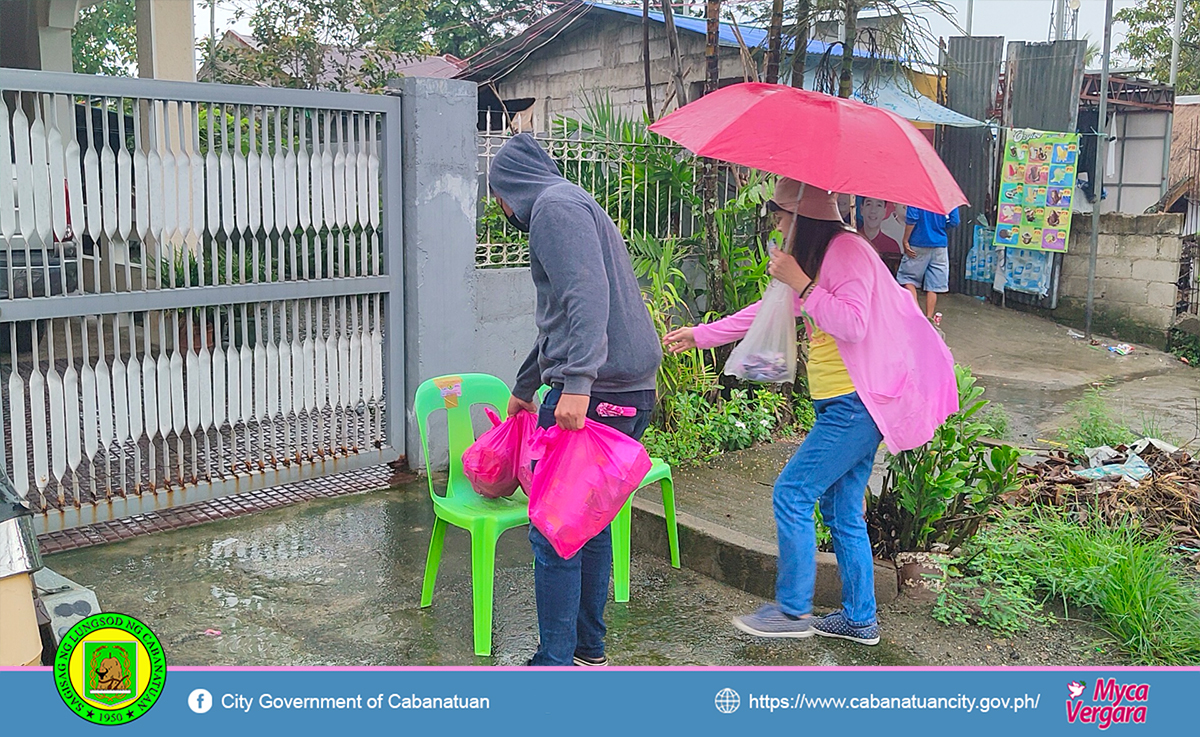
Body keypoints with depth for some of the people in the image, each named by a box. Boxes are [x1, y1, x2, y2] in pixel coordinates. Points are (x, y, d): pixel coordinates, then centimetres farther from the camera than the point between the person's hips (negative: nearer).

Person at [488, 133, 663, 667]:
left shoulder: (556, 206, -5)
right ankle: (588, 648, 29)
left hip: (594, 392, -10)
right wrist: (523, 388, 46)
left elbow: (586, 296, -22)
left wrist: (577, 382, -30)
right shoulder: (574, 207, 27)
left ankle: (556, 662, 5)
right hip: (633, 392, 10)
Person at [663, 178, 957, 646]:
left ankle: (792, 611, 4)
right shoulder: (816, 258, 18)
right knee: (842, 510, 11)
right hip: (841, 402, 10)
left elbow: (853, 325, -23)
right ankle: (859, 620, 20)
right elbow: (768, 311, 25)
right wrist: (698, 335, 26)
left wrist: (800, 283, -19)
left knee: (792, 493, -6)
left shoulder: (847, 251, -12)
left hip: (855, 404, -10)